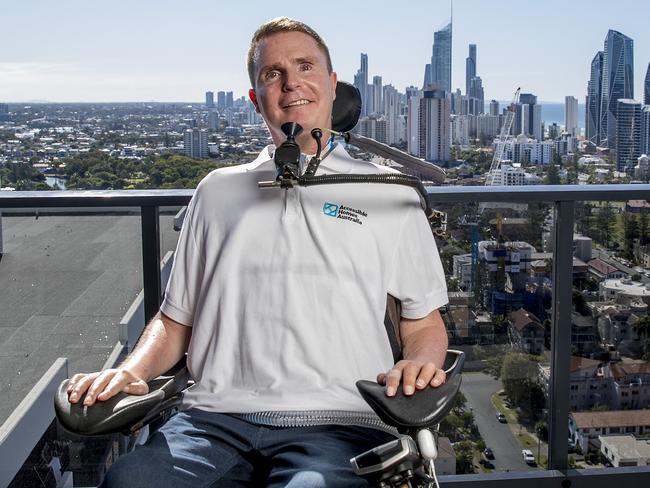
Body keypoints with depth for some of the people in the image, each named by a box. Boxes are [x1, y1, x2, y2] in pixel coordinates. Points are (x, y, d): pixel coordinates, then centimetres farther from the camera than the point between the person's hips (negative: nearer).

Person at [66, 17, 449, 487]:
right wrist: (132, 370, 2)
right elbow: (175, 318, 22)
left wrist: (422, 361, -7)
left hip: (336, 424, -1)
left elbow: (424, 322, 16)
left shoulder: (388, 193, 16)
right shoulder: (218, 191, 22)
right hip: (216, 417, 2)